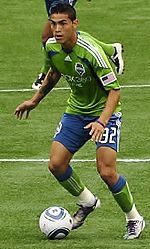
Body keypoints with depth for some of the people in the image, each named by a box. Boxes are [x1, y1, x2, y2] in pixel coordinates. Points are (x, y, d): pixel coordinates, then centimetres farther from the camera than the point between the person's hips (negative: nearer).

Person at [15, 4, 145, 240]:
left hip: (105, 111, -6)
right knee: (56, 164, -4)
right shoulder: (51, 47, -9)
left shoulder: (90, 51, -30)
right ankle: (87, 202, 24)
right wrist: (35, 100, 20)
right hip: (76, 111, 6)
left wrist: (102, 121, -38)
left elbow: (114, 89, -26)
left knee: (107, 172, -17)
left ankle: (134, 220, 6)